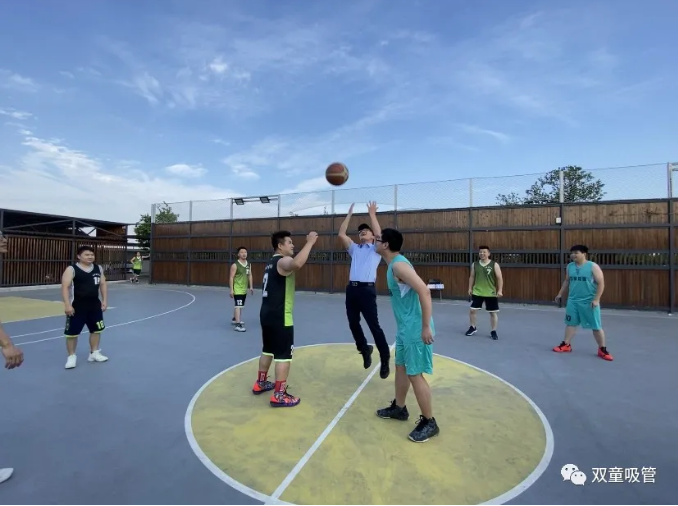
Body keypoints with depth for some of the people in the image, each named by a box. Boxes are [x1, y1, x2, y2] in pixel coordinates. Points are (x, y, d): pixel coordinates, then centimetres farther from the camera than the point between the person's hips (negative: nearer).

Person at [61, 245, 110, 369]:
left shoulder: (98, 268, 5)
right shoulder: (71, 269, -10)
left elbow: (103, 285, 12)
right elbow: (65, 287, -15)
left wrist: (104, 300, 5)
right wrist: (67, 305, -23)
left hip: (95, 305, 5)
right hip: (77, 307, -5)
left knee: (96, 330, 13)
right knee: (72, 332, 2)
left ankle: (94, 353, 27)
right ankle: (71, 356, 20)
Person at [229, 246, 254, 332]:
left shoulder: (248, 264, 6)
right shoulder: (235, 265, -14)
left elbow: (250, 276, 14)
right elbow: (231, 277, -14)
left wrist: (251, 287, 11)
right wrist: (231, 289, -18)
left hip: (244, 289, 8)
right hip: (237, 289, -8)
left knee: (240, 306, 21)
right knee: (238, 306, -13)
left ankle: (235, 319, 39)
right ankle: (237, 324, -13)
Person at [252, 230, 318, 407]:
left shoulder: (272, 262, 16)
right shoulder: (283, 261, -15)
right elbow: (297, 263, -40)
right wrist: (310, 242, -32)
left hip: (267, 313, 10)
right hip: (280, 316, -10)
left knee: (268, 350, 22)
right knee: (284, 355, -2)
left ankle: (260, 384, 36)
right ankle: (279, 395, 4)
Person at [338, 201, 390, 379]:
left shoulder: (376, 250, 10)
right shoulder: (354, 249, 21)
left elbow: (379, 234, -9)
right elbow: (341, 234, 10)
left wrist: (372, 214, -2)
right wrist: (349, 214, 11)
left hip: (367, 290, -5)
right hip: (351, 289, 5)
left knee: (374, 326, -3)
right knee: (353, 324, 10)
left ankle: (385, 360, 9)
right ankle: (365, 350, 33)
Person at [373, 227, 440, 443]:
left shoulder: (399, 265, -22)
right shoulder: (394, 263, 6)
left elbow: (424, 291, -28)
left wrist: (426, 327, -28)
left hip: (415, 329, -10)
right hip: (405, 327, 10)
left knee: (415, 374, 0)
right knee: (401, 367, 20)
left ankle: (429, 423, 17)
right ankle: (399, 408, 38)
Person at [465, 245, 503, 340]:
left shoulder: (494, 265, -7)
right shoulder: (474, 264, 2)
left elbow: (499, 278, -7)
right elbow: (472, 277, 10)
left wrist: (500, 290, -13)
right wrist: (470, 288, 7)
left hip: (491, 293, -2)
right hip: (477, 292, 2)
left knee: (493, 312, 6)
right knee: (472, 310, 3)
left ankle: (493, 331, 21)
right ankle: (473, 327, 24)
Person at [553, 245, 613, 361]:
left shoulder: (593, 266, -10)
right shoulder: (570, 266, 7)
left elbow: (601, 284, -11)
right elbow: (566, 281, 18)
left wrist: (596, 299, -16)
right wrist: (560, 294, 16)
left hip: (589, 302, -5)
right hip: (573, 301, 5)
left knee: (596, 326, 3)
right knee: (570, 323, 11)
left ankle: (602, 349, 17)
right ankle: (566, 345, 21)